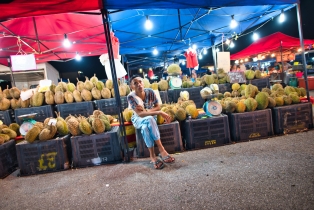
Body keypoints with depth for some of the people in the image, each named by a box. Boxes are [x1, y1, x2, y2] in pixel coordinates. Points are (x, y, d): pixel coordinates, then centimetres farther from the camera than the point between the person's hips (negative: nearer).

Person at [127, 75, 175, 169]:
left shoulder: (150, 92, -14)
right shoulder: (131, 97, -22)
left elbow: (158, 107, -5)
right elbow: (140, 114, -31)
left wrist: (146, 110, -23)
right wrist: (160, 113, -38)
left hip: (150, 117, 1)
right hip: (138, 119, -1)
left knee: (145, 127, -34)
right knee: (149, 119, -35)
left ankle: (152, 155, -26)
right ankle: (161, 150, -28)